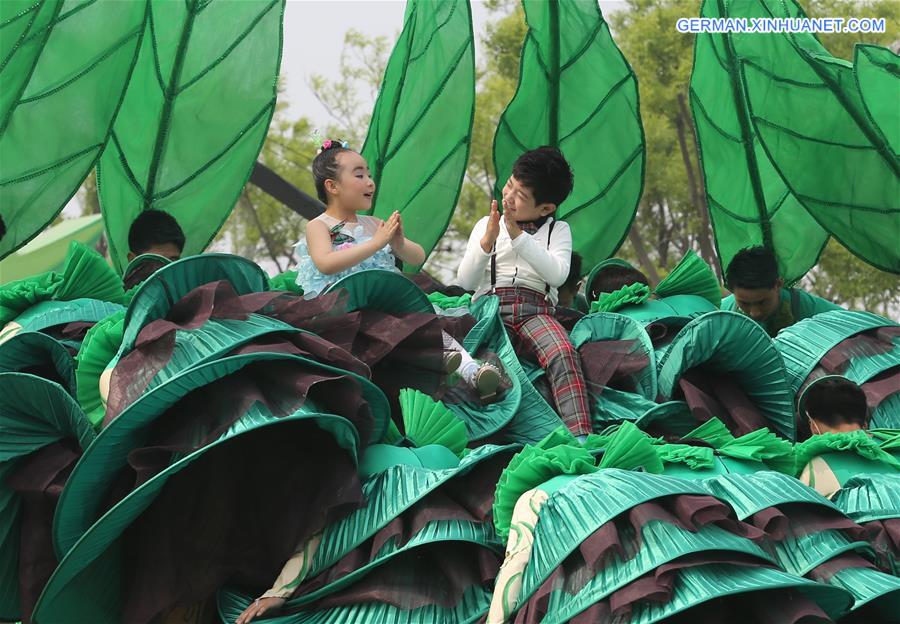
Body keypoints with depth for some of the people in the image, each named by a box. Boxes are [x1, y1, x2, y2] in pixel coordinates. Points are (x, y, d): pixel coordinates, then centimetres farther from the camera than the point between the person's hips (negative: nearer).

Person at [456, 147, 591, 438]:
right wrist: (487, 241, -4)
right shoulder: (486, 225, 21)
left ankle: (580, 437, -43)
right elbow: (465, 282, 12)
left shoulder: (557, 230, 18)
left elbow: (557, 275, -3)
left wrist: (518, 236, -7)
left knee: (564, 354, -34)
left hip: (535, 309, -1)